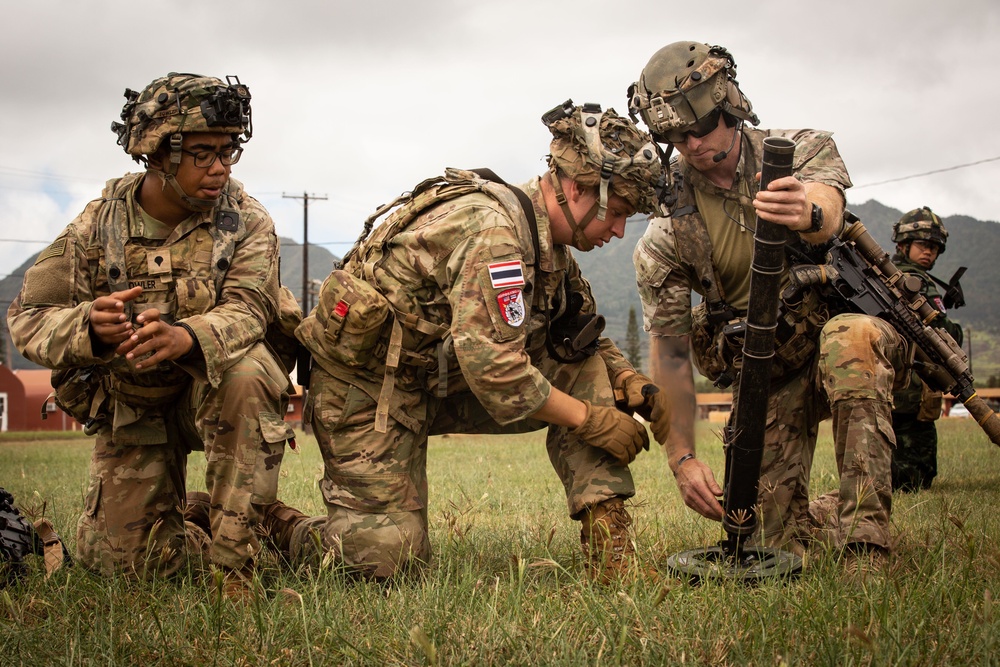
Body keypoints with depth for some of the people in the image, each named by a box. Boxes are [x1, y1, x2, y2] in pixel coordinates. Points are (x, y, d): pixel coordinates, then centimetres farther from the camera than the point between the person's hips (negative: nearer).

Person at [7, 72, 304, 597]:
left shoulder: (246, 222, -11)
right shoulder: (98, 226, -10)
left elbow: (246, 309, -26)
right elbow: (29, 318, -13)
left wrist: (183, 337, -49)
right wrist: (90, 325, -38)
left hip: (215, 388, -1)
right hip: (133, 404, 2)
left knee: (245, 375, -37)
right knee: (122, 560, -5)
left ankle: (235, 553, -25)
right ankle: (192, 516, 30)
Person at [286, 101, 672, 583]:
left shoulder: (548, 243, 2)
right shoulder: (494, 229, -28)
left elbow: (584, 339, 14)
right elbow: (493, 368, -33)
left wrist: (637, 388, -6)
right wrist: (592, 421, -23)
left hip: (441, 381, 9)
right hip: (368, 385, -8)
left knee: (584, 373, -5)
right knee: (391, 560, -13)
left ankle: (607, 542, -6)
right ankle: (289, 534, 15)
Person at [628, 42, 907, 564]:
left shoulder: (803, 152, -9)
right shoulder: (667, 231, -9)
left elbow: (828, 211, -34)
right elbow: (669, 352, -7)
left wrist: (808, 214, -60)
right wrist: (682, 458, -15)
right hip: (764, 372, 2)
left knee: (848, 340, -40)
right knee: (776, 538, -4)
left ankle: (863, 545, -35)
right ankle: (831, 518, 33)